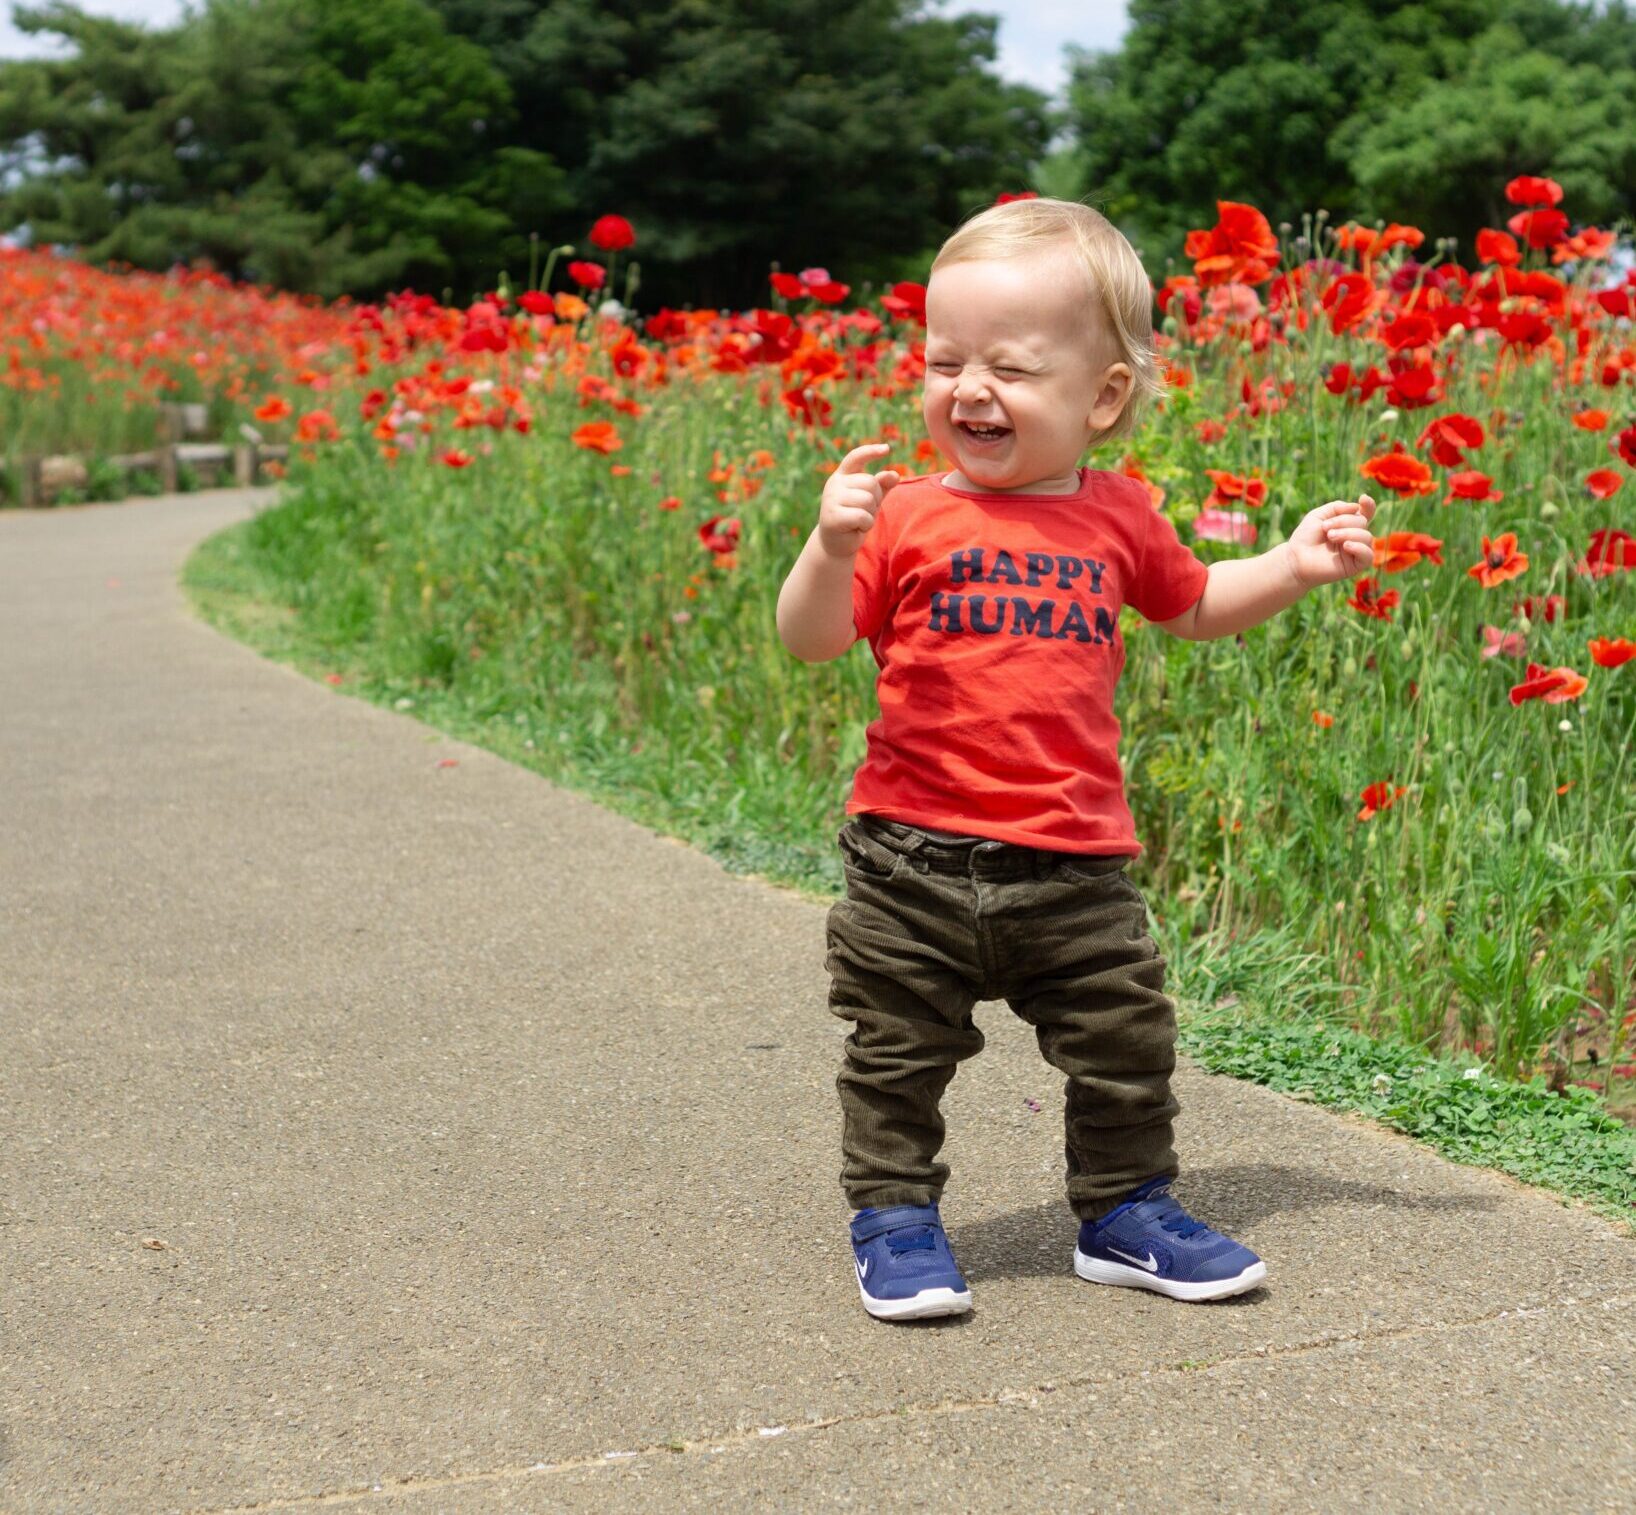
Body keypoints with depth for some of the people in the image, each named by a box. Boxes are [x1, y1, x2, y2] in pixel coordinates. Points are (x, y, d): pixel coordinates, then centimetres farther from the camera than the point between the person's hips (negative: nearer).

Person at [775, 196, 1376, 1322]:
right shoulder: (907, 515, -4)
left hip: (1077, 866, 2)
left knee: (1127, 1047, 11)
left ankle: (1125, 1210, 31)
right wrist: (831, 548, -23)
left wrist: (1295, 566, 10)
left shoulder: (1120, 517, 5)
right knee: (900, 1054, 9)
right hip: (916, 857, -2)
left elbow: (1195, 607, 23)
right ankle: (895, 1216, 28)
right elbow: (812, 641, -6)